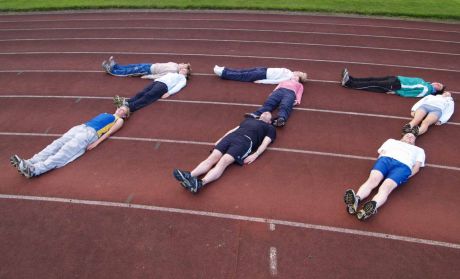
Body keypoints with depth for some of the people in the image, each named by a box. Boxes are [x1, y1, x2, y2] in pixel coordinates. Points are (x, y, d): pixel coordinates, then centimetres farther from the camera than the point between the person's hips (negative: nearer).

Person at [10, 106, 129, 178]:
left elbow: (109, 132, 0)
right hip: (80, 127, 7)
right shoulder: (104, 114, 37)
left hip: (91, 133, -7)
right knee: (57, 144, -17)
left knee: (66, 151, -26)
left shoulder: (119, 120, 15)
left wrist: (97, 142, -15)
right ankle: (30, 163, -33)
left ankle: (34, 170, -44)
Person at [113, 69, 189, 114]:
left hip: (164, 85, -6)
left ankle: (129, 107, -53)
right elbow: (160, 76, 34)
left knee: (148, 96, -31)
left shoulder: (183, 78, 22)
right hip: (156, 81, 6)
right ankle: (125, 102, -45)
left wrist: (169, 93, -16)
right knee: (141, 93, -22)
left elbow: (178, 87, 3)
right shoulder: (171, 73, 42)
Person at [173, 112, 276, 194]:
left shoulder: (270, 128, 25)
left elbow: (265, 142, 7)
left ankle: (200, 183, -54)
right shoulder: (249, 119, 39)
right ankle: (189, 176, -45)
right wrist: (219, 140, 16)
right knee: (212, 158, -23)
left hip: (246, 140, -5)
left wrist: (255, 155, -11)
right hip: (231, 137, 5)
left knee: (223, 161, -32)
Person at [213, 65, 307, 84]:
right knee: (243, 72, 1)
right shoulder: (290, 73, 10)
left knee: (242, 76, -9)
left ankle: (222, 72, -6)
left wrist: (261, 81, -22)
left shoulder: (290, 78, -13)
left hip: (265, 75, -6)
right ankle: (223, 70, 5)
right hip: (265, 70, 6)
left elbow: (275, 81, -19)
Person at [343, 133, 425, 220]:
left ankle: (373, 206, -63)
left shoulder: (419, 150, 38)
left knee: (386, 187, -34)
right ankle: (356, 199, -59)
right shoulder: (392, 141, 41)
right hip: (385, 159, 2)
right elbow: (381, 153, 24)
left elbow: (416, 167, 21)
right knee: (372, 180, -33)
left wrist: (406, 177, 0)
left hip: (403, 166, -1)